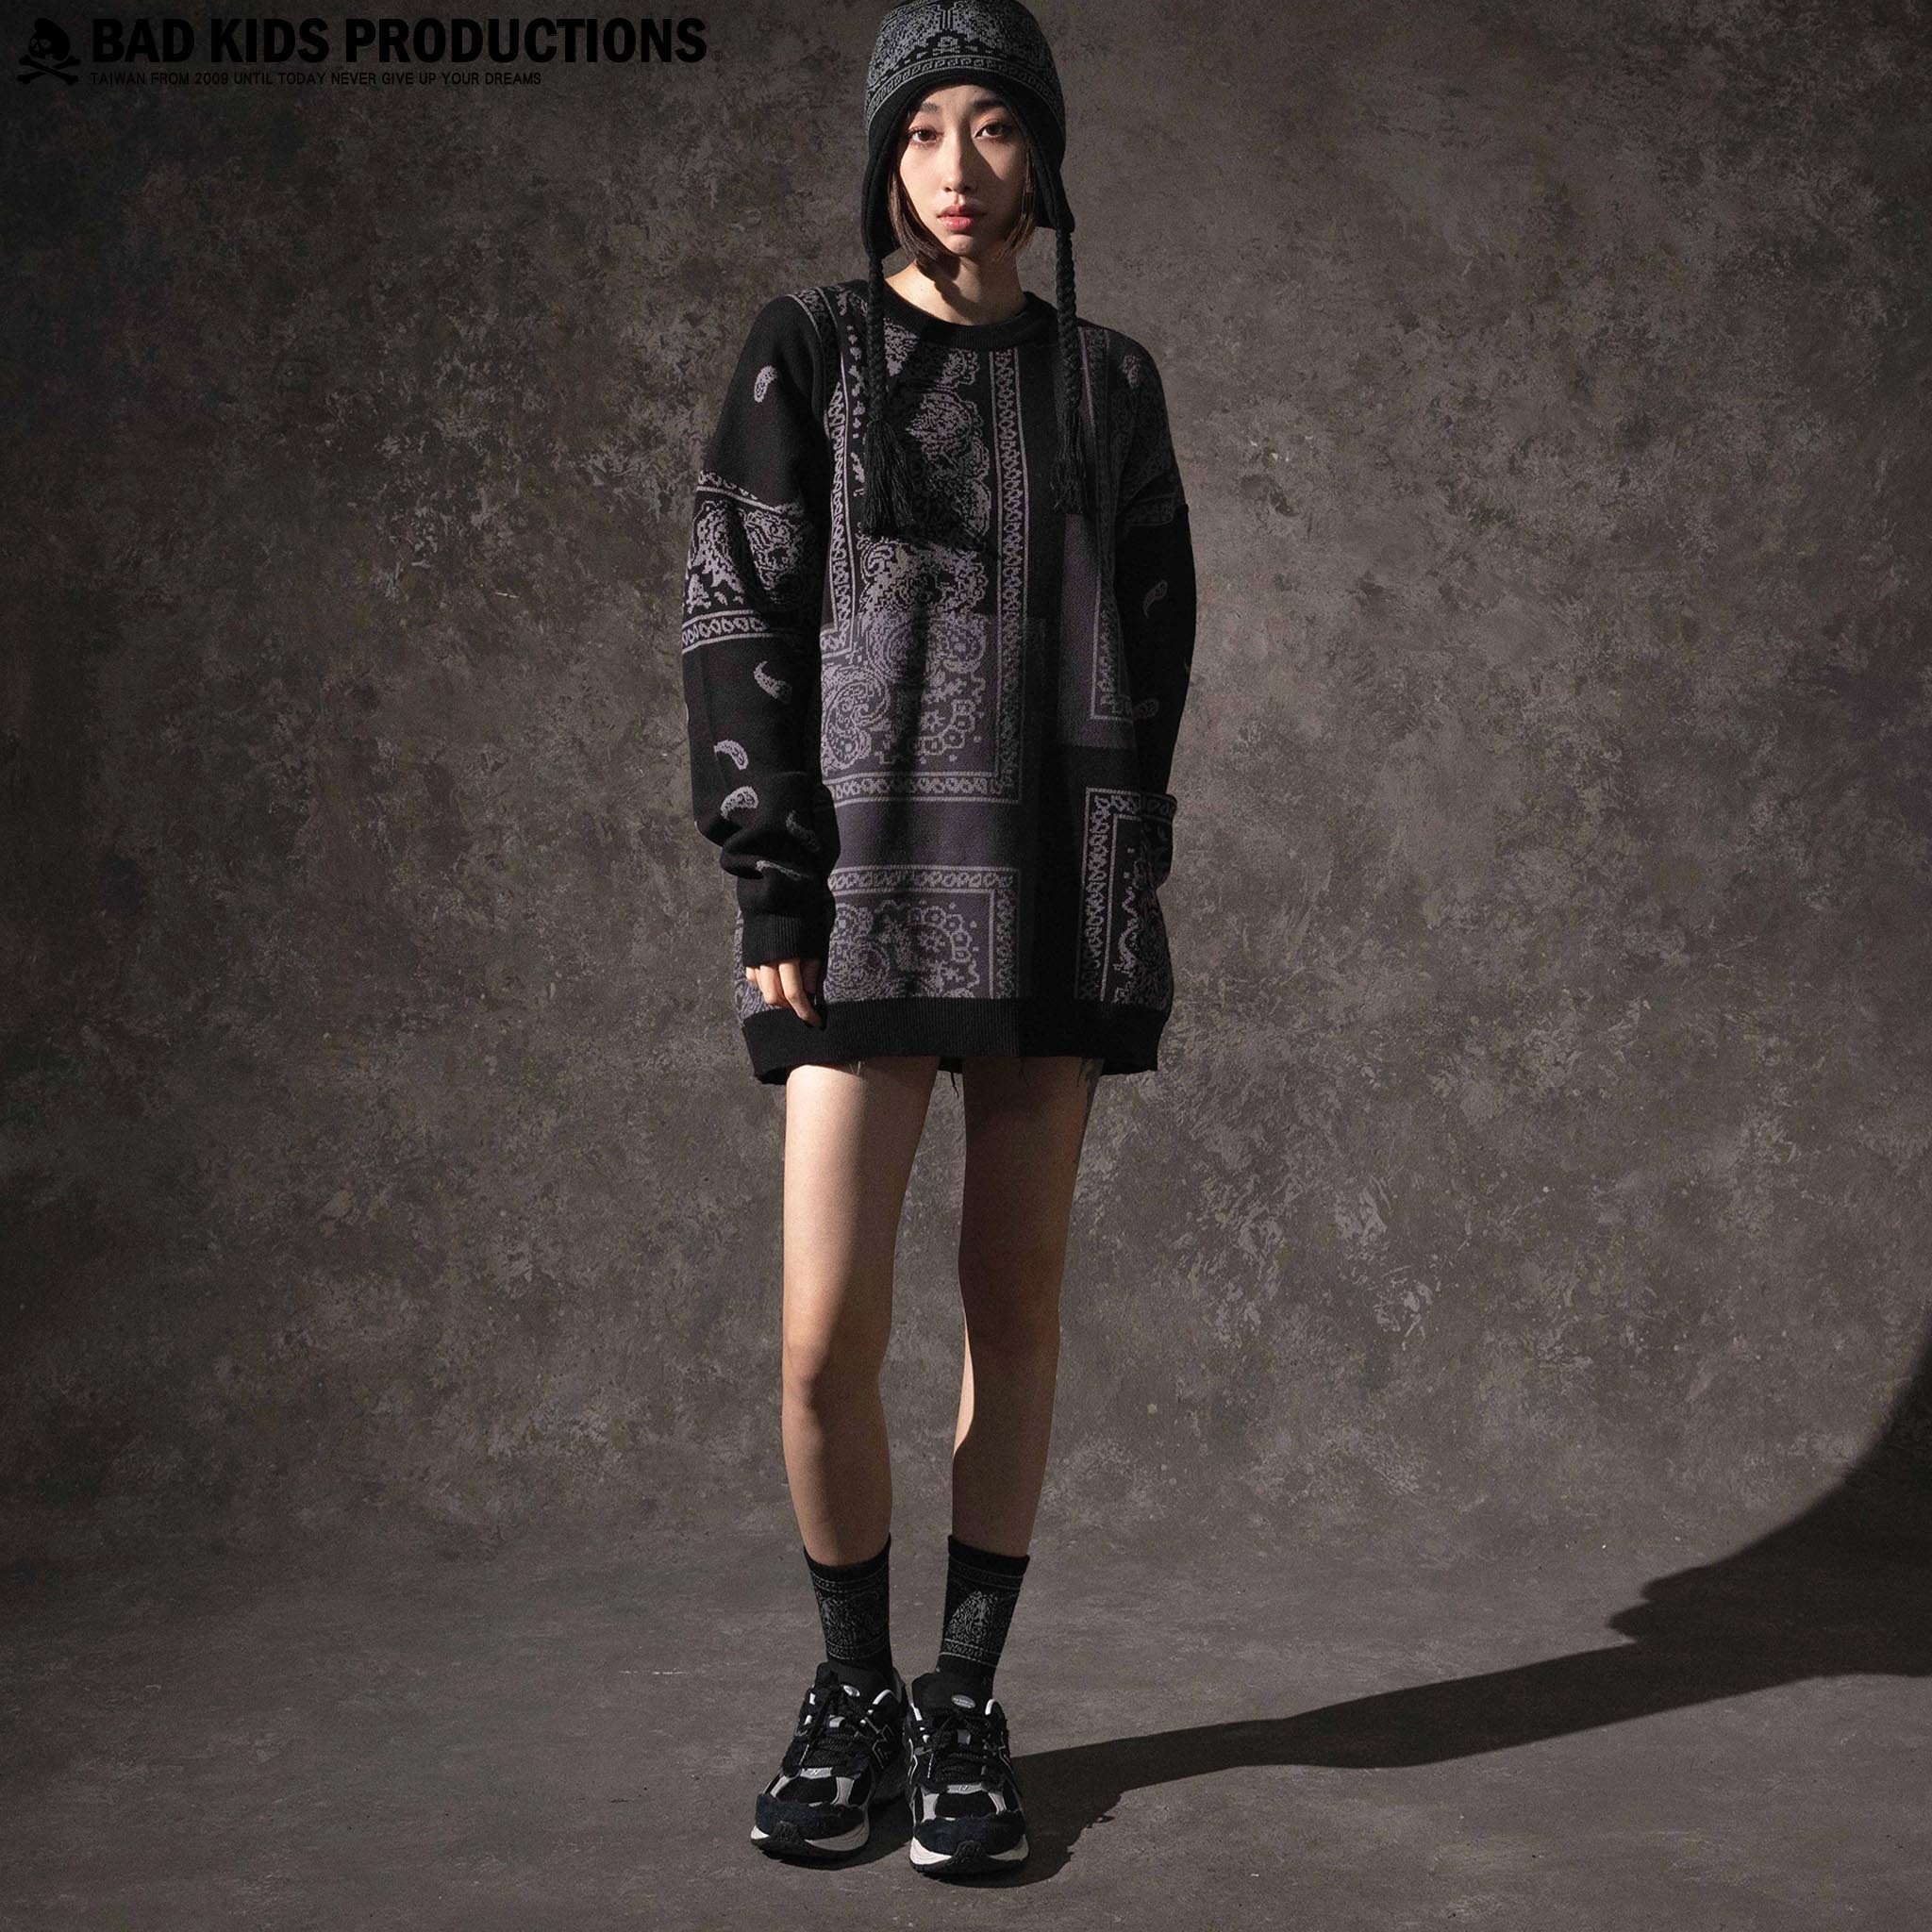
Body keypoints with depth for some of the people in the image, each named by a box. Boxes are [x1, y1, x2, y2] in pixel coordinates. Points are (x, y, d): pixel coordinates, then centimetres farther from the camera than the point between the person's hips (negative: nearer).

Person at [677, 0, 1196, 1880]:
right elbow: (736, 619, -1)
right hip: (871, 878, -2)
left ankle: (965, 1698, 18)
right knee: (827, 1339, -7)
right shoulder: (807, 350, 5)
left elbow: (1152, 639, 14)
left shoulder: (1107, 378, 12)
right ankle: (851, 1686, 16)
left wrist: (1119, 868, 5)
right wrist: (769, 884, -9)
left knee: (1016, 1298, 5)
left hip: (1055, 882, 2)